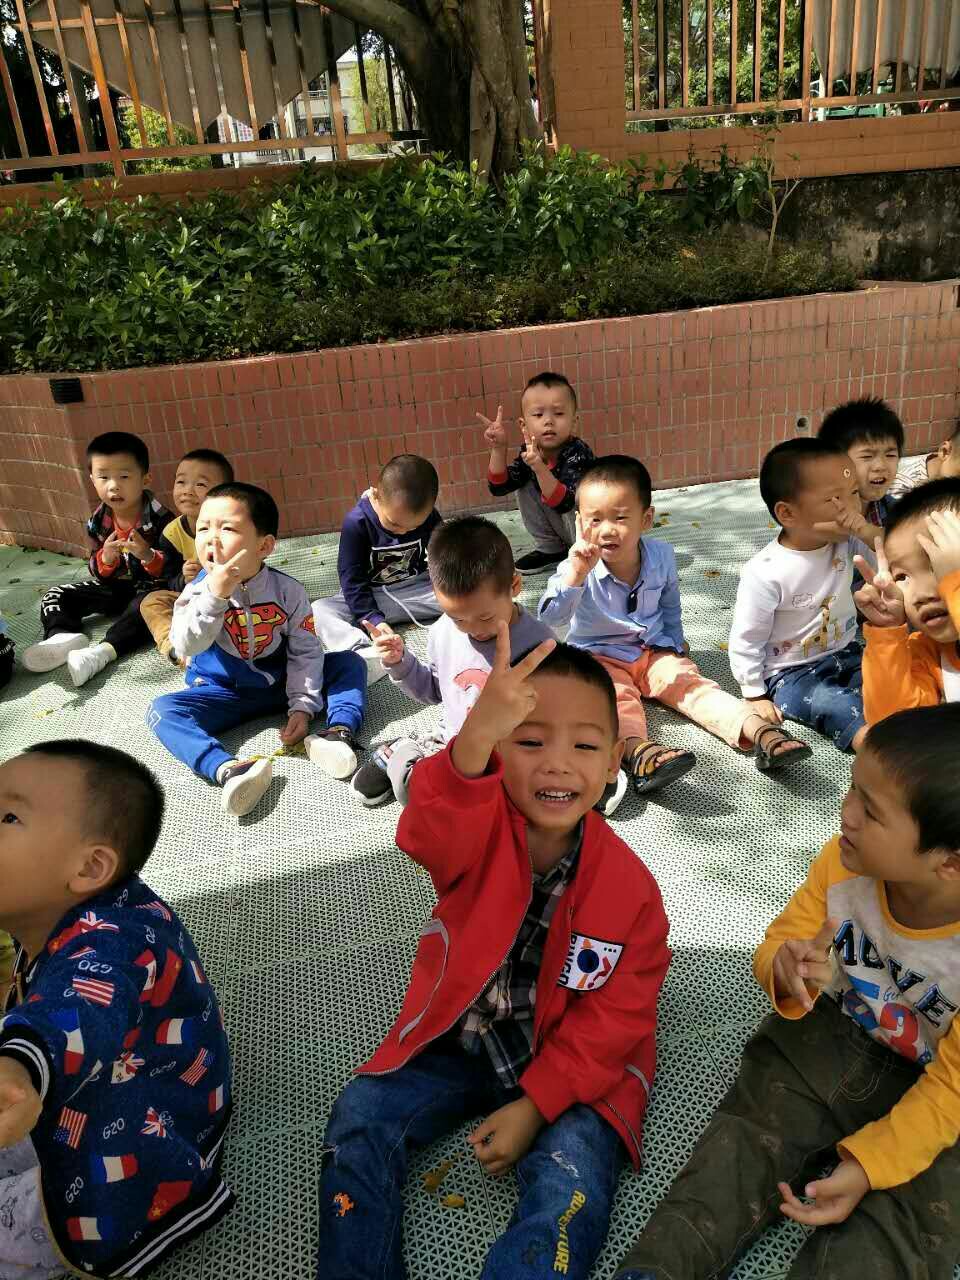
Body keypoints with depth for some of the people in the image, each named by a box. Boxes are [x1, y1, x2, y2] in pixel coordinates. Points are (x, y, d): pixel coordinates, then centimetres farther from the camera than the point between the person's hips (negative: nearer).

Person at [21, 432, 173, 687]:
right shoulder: (98, 522, -3)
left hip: (150, 588, -6)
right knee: (56, 596, -2)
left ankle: (104, 651, -49)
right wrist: (106, 559, -21)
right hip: (114, 588, 6)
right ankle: (64, 636, -30)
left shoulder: (160, 519, -17)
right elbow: (98, 574, 3)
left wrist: (148, 556, -35)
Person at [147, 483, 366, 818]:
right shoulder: (198, 591, -12)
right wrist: (215, 595, -37)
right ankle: (227, 769, -49)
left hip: (281, 683, 1)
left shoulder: (287, 590, -12)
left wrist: (302, 705, -18)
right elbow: (186, 646, -27)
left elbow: (305, 652, -8)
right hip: (224, 692, 0)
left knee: (350, 663, -13)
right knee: (162, 710, -27)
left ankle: (340, 731, -35)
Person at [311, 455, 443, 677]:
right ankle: (361, 653, -53)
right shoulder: (357, 521, -19)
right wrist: (374, 620, -29)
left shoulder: (429, 517, -10)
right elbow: (352, 579, -19)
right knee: (317, 611, -29)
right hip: (371, 597, -2)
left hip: (416, 590, 2)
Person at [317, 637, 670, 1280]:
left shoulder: (631, 887, -18)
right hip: (455, 1039, 2)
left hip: (569, 1061, -1)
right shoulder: (479, 828, -20)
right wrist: (473, 742, -67)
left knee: (572, 1182, -22)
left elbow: (612, 1021, -11)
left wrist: (533, 1107, -17)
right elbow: (430, 834, -47)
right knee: (358, 1119, -9)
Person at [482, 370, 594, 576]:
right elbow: (499, 487, -14)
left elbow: (565, 502, -41)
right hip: (562, 526, 7)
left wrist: (539, 468, -53)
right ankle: (550, 550, 8)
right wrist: (498, 449, -26)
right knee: (525, 488, -7)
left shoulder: (578, 453, -29)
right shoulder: (530, 451, -9)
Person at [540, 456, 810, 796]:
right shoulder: (580, 567, -17)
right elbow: (551, 617, -31)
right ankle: (637, 750, -60)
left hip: (654, 651, 4)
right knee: (616, 697, -32)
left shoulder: (661, 556, -6)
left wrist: (675, 642, 18)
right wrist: (575, 573, -42)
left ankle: (759, 730, -33)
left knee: (691, 684, -19)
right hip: (600, 657, -3)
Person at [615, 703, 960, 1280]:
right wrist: (788, 970, -29)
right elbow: (782, 939, -4)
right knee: (747, 1140, -10)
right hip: (832, 1037, 3)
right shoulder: (842, 865, -20)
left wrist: (868, 1163, -26)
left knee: (905, 1226, -19)